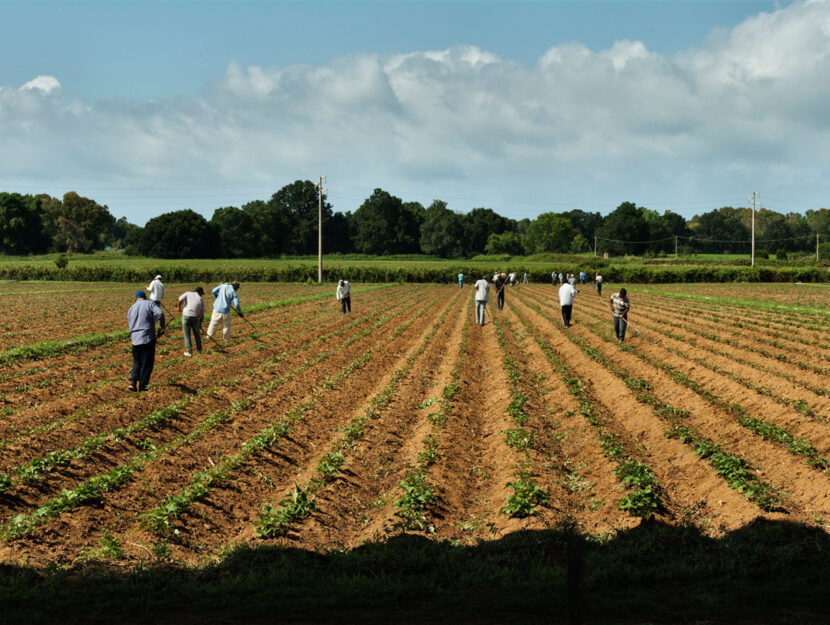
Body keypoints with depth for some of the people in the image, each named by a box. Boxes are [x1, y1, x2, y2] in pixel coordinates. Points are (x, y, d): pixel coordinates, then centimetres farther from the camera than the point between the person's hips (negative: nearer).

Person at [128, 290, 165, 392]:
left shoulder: (131, 309, 16)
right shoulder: (150, 304, 1)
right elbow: (160, 314, -18)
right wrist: (162, 327, -7)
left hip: (135, 339, 4)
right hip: (148, 338, -4)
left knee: (137, 362, 18)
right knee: (147, 363, 6)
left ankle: (133, 382, 3)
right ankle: (142, 386, 7)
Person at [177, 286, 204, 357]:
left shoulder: (188, 293, 9)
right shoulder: (201, 300, 12)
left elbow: (180, 299, -11)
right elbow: (202, 314, 12)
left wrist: (179, 307, 6)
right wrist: (200, 323, 26)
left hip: (186, 316, -1)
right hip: (195, 317, 1)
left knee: (187, 335, 11)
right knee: (197, 334, 21)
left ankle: (189, 352, 8)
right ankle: (199, 350, 25)